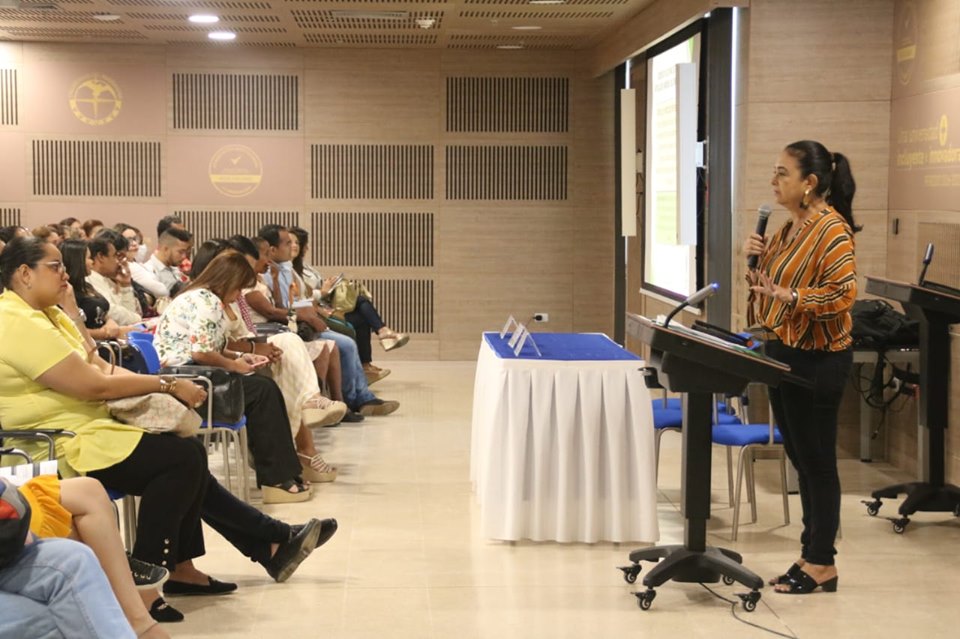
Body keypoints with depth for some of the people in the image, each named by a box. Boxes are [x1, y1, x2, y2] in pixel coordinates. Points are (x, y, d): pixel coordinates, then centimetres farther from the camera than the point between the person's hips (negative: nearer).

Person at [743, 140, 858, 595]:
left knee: (816, 460, -1)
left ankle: (822, 565, 10)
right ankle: (810, 555, 24)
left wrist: (789, 296, -28)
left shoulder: (832, 229, -15)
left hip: (817, 358, -9)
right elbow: (773, 284, 20)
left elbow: (843, 293, -23)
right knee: (801, 458, 14)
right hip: (783, 353, 9)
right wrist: (756, 257, 2)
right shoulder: (790, 227, 12)